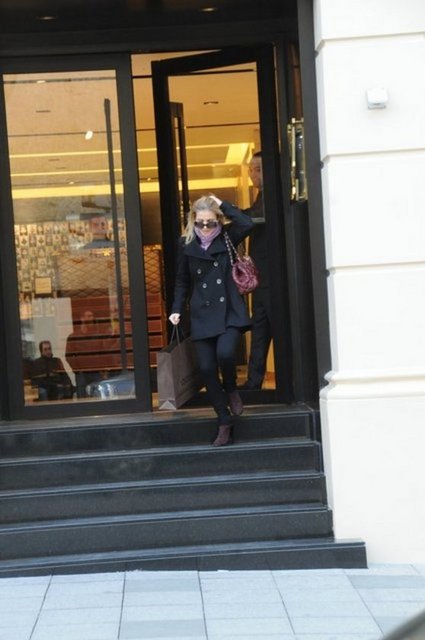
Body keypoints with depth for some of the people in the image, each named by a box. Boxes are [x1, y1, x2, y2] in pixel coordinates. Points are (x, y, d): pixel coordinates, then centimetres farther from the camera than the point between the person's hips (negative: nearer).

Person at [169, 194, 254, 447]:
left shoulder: (228, 238, 1)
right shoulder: (187, 244, 5)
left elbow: (247, 223, -19)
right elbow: (182, 281, 13)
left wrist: (222, 204, -10)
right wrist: (177, 309, 4)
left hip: (230, 312, -2)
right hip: (203, 315, 2)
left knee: (225, 353, -27)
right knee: (207, 369, -2)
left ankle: (232, 390, 7)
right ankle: (225, 423, 11)